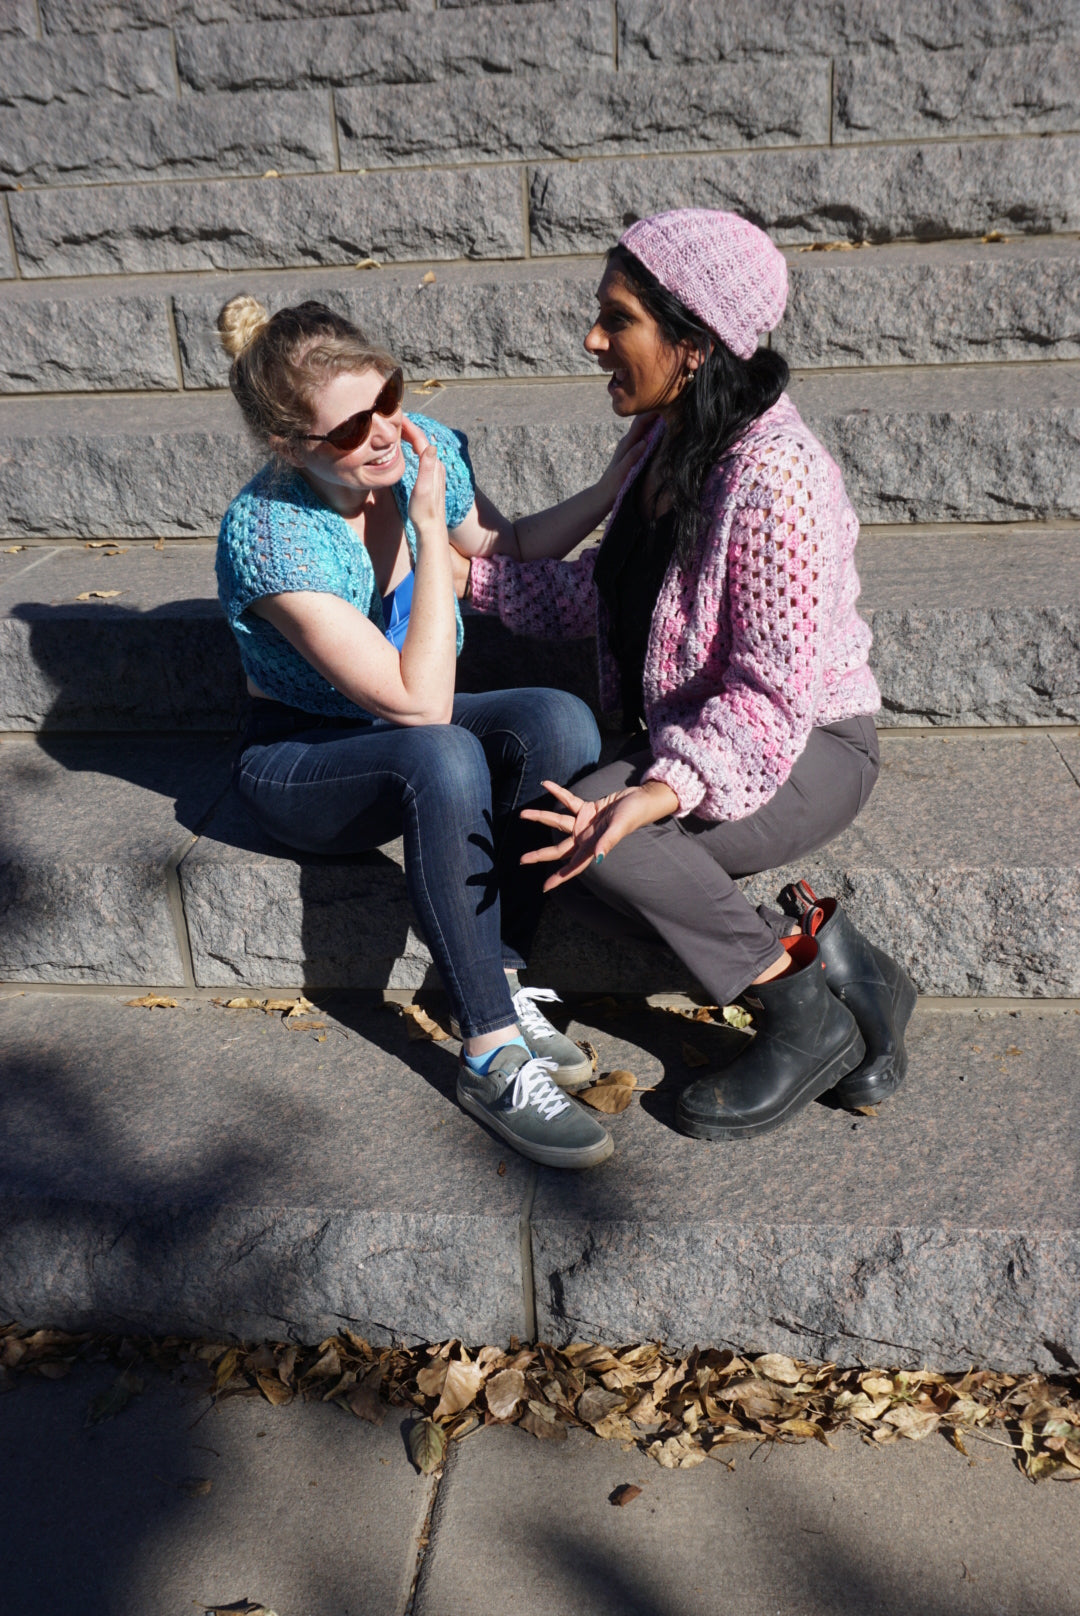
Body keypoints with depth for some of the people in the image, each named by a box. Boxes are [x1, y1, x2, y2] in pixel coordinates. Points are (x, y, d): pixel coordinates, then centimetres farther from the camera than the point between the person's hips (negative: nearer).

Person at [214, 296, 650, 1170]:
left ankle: (500, 983, -17)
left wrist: (612, 486, -3)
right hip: (299, 762, -6)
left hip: (412, 734, 6)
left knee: (560, 720, -25)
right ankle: (492, 1056, -29)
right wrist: (428, 528, -30)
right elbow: (420, 705, -31)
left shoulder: (423, 450, -9)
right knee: (443, 758, -38)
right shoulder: (268, 536, -28)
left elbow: (509, 545, 12)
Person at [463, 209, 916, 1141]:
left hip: (811, 749, -8)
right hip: (695, 736, 8)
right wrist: (468, 567, 7)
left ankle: (807, 1021, -11)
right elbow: (608, 595, 13)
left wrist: (663, 794, -39)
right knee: (587, 868, -19)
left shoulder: (773, 477, -24)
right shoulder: (670, 442, 4)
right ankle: (825, 958, -4)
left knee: (592, 831, -30)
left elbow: (773, 694, -25)